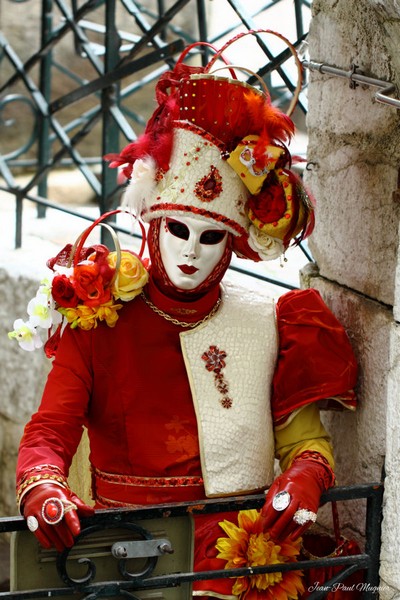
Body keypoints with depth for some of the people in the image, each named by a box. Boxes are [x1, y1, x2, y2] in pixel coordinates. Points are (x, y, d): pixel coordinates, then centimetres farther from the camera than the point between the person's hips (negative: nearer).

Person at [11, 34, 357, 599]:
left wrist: (304, 477, -15)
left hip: (234, 548, 0)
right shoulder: (97, 319, 6)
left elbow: (306, 441, 8)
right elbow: (49, 431, -2)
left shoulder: (266, 328, 10)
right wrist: (42, 487, -24)